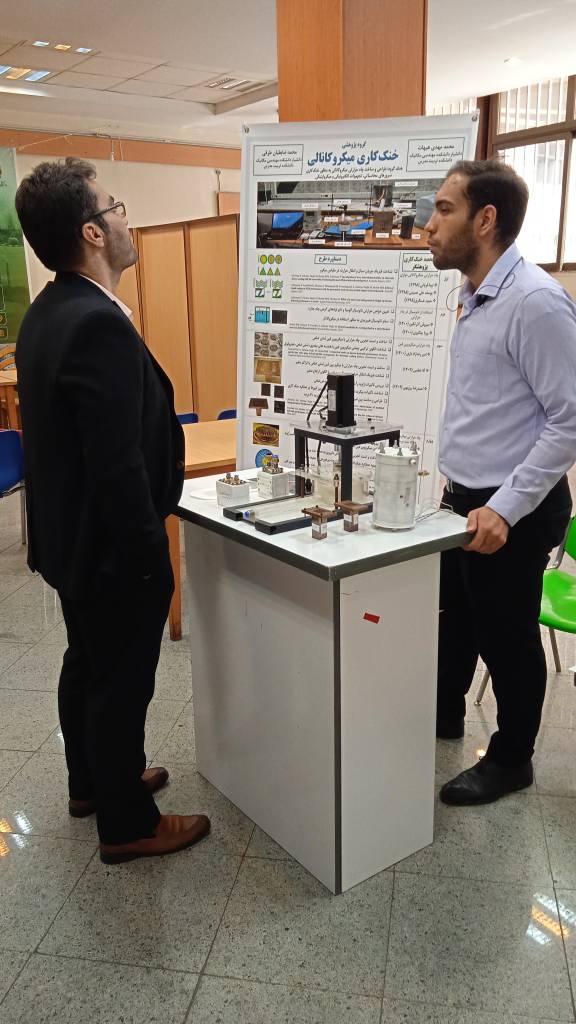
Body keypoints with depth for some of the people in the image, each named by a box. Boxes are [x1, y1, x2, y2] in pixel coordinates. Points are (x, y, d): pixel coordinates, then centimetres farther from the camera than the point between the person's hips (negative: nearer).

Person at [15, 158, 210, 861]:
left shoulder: (47, 311, 5)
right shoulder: (100, 325, -26)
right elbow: (119, 465, -29)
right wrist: (149, 556, -18)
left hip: (69, 536, 10)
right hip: (112, 546, -10)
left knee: (87, 665, 24)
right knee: (121, 684, 7)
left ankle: (93, 783, 45)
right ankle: (128, 825, 28)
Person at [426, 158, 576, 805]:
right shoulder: (474, 297, 7)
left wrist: (505, 508, -23)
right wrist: (458, 479, 16)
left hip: (512, 512, -9)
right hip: (464, 498, 9)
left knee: (506, 637, 9)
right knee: (454, 615, 24)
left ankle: (510, 761, 33)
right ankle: (443, 717, 48)